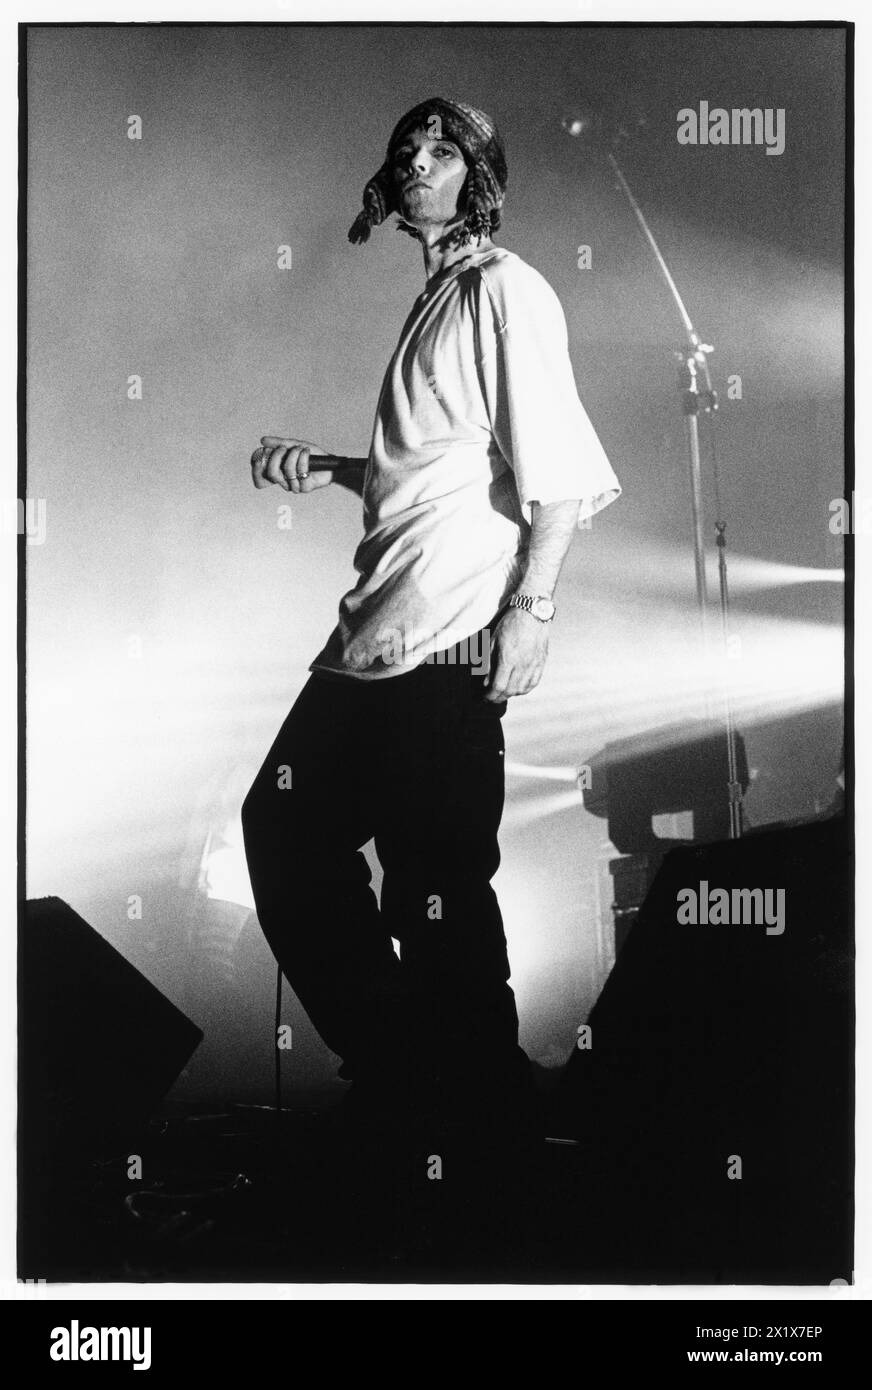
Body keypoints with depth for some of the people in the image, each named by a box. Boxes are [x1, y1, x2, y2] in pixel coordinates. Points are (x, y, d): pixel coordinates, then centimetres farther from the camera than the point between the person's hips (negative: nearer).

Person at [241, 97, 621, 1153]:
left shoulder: (506, 291, -6)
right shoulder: (434, 303, 21)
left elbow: (560, 466, -15)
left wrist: (532, 607, -21)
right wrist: (324, 469, 18)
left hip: (449, 636, -10)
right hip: (379, 627, 10)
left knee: (436, 884, -5)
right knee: (285, 822, 14)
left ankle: (475, 1101, 12)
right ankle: (390, 1059, 25)